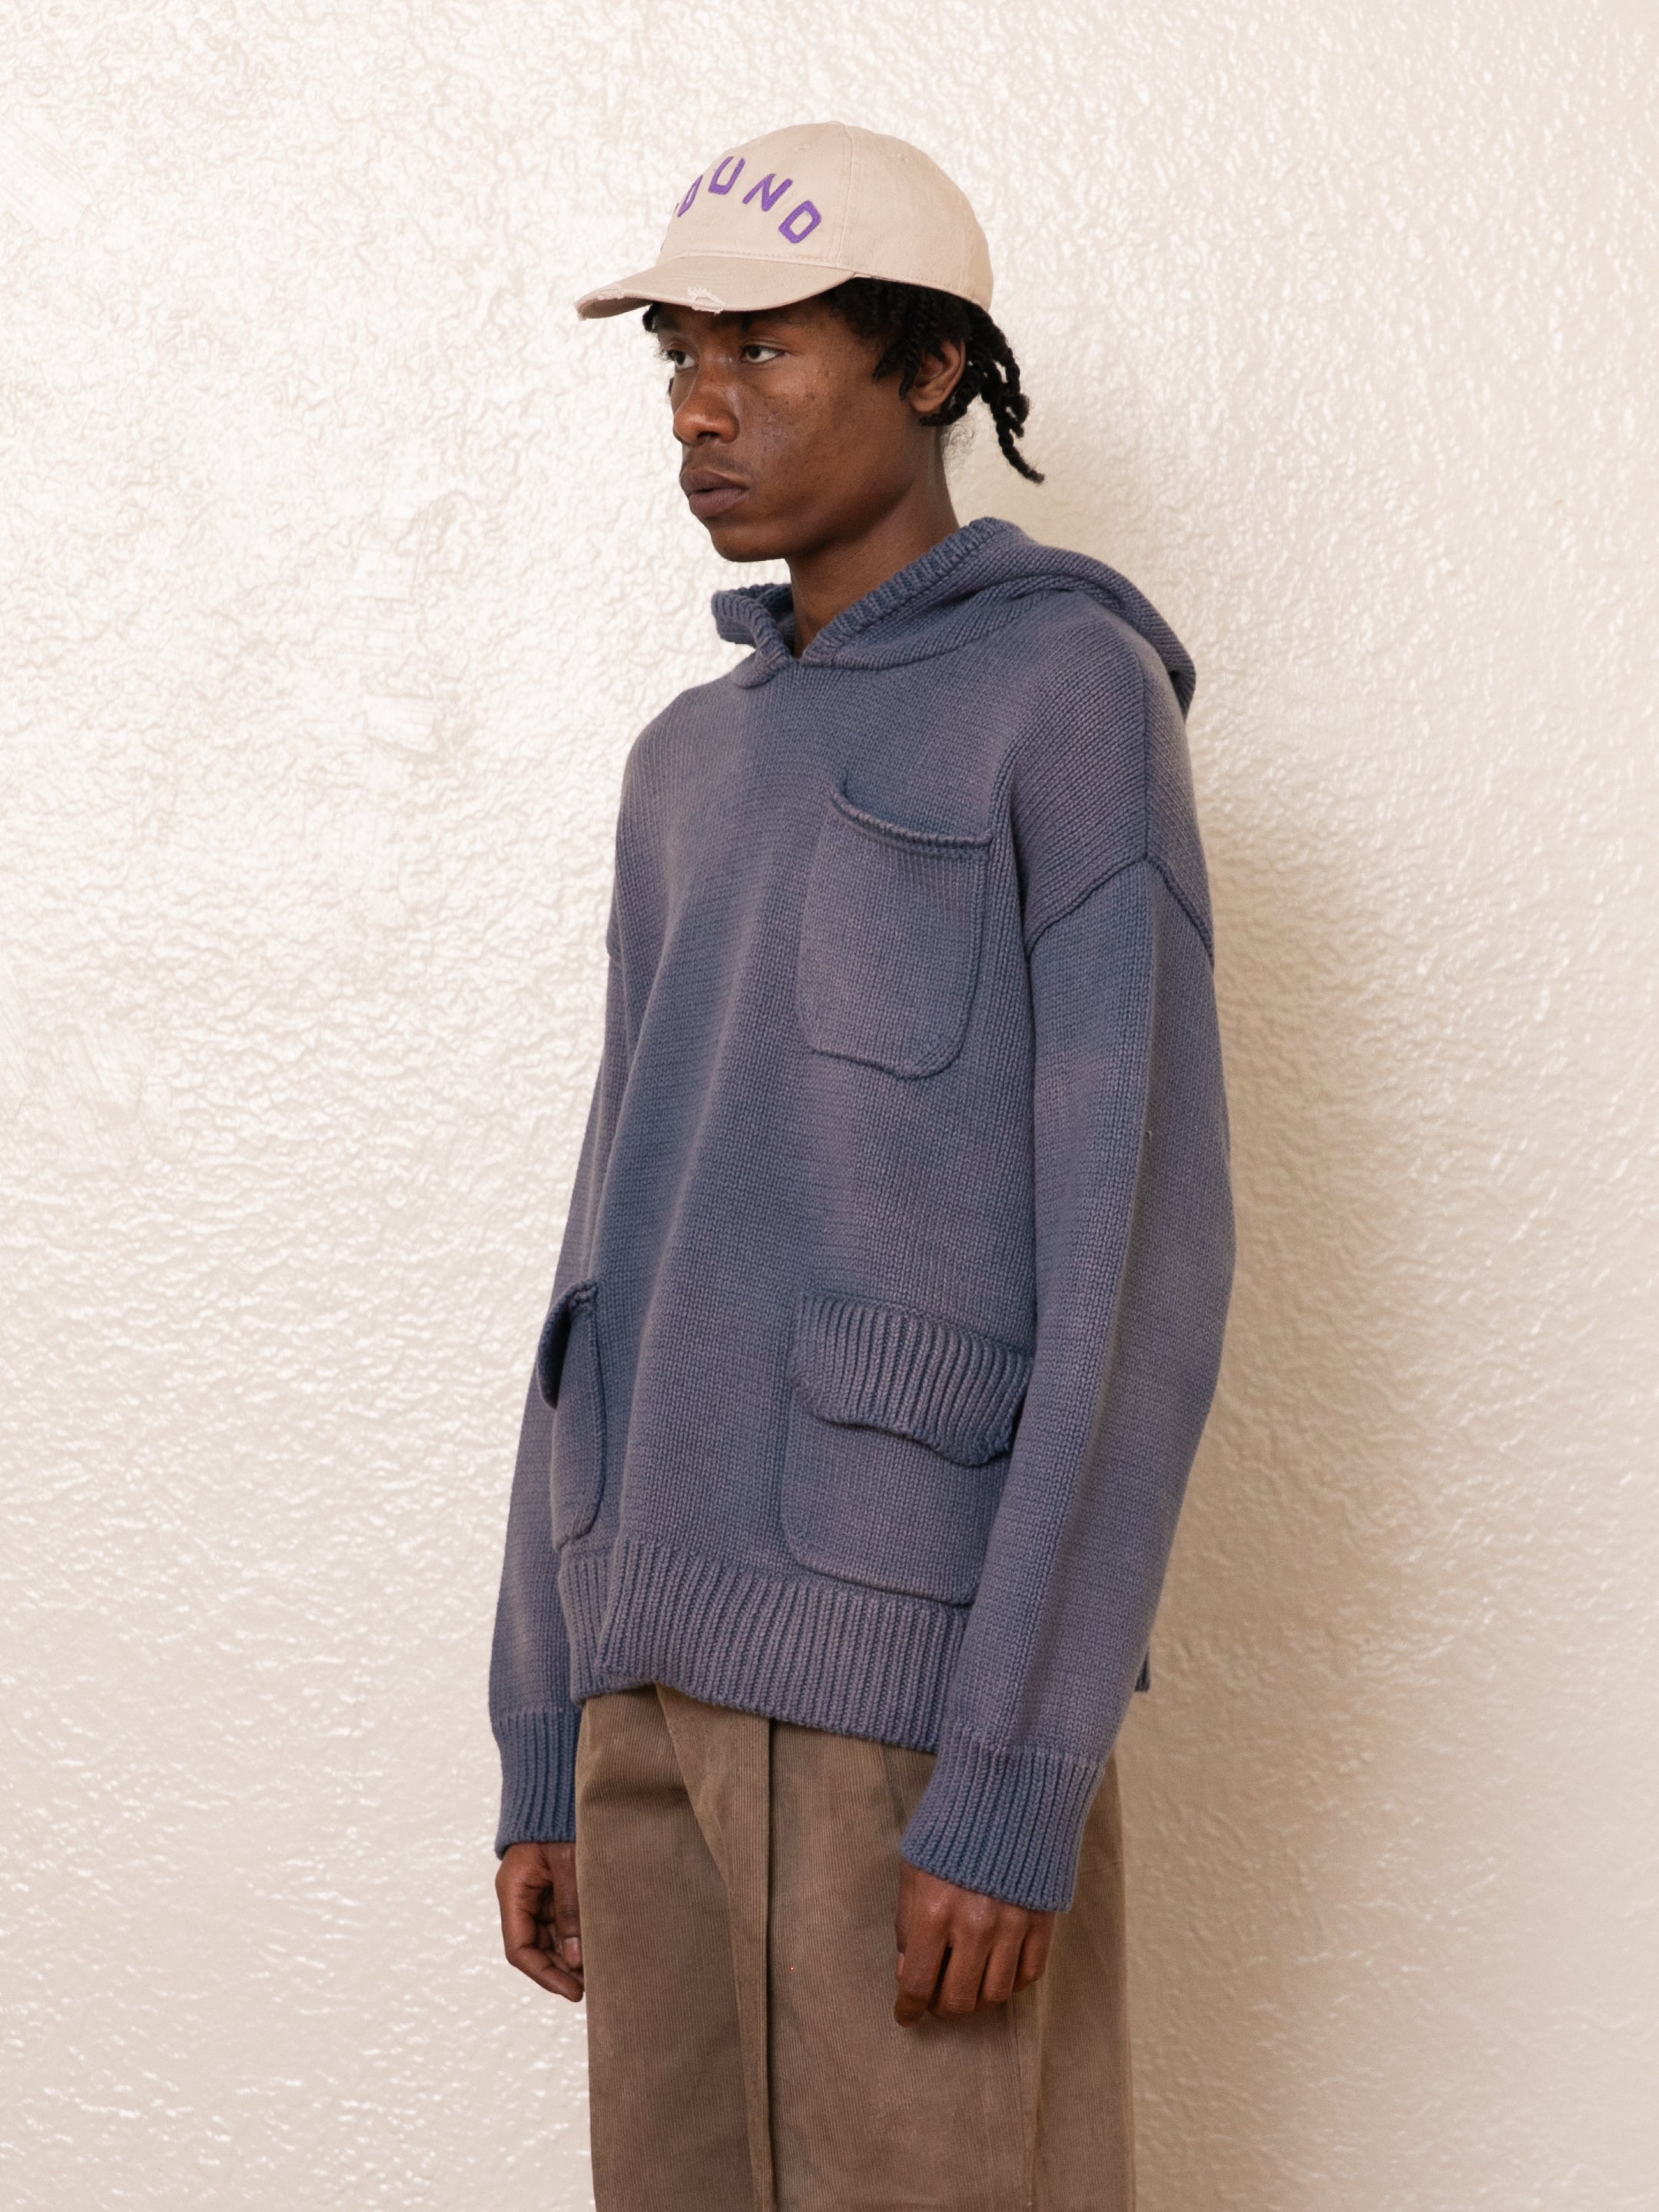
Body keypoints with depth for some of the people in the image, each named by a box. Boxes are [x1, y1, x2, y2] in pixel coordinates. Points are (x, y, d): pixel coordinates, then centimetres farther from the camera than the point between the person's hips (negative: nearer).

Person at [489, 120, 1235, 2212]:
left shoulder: (1082, 700, -5)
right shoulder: (698, 777, 18)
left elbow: (1139, 1264, -12)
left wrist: (1018, 1778, -18)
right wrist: (545, 1743, 14)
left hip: (927, 1661, -7)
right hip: (688, 1654, 7)